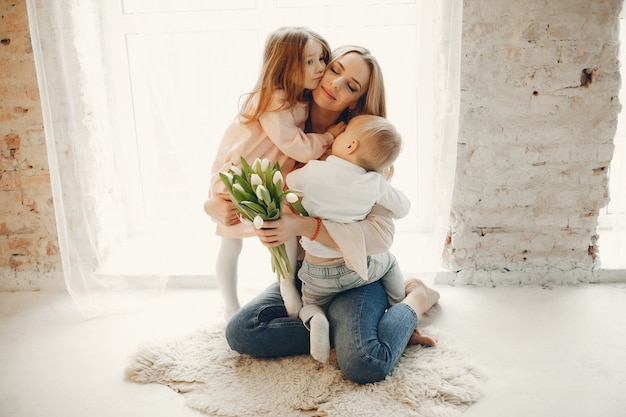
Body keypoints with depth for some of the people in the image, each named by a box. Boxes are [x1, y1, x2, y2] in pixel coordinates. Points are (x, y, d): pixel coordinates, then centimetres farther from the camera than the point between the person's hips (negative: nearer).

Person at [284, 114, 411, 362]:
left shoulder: (313, 171, -15)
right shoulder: (375, 183, -11)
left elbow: (284, 183, 4)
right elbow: (403, 209, 4)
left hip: (317, 275, -1)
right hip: (358, 268, 1)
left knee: (310, 305, 24)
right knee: (388, 261, 31)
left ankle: (313, 320, -8)